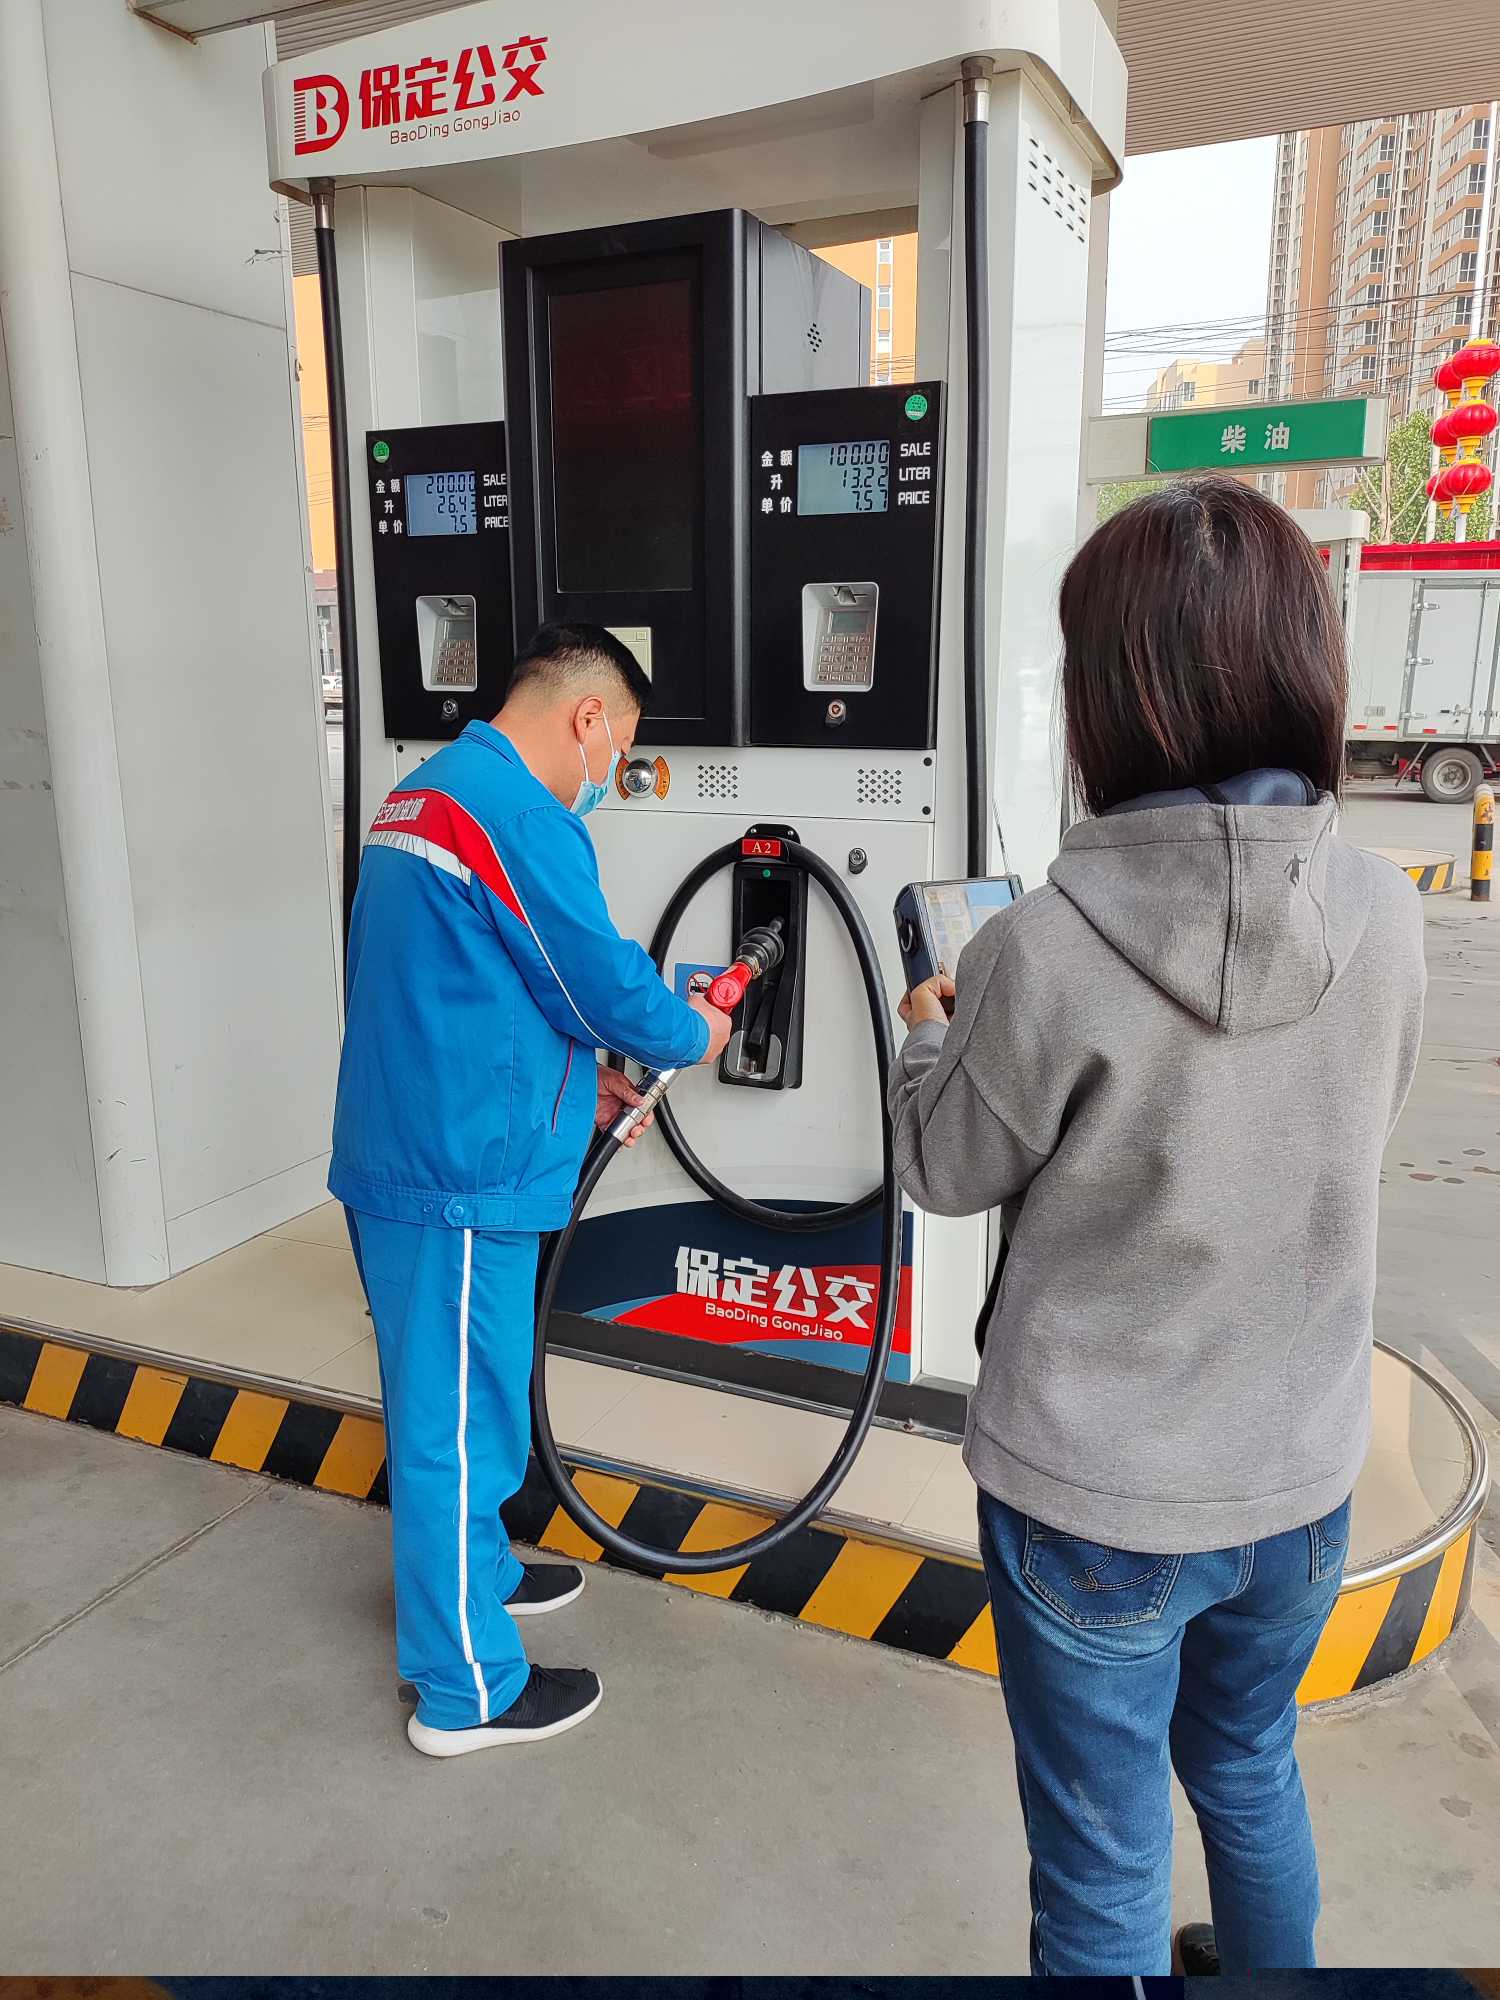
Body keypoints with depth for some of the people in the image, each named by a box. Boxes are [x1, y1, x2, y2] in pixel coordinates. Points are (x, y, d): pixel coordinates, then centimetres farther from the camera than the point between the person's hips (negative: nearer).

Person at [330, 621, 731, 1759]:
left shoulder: (421, 796, 14)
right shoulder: (523, 819, -19)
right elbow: (610, 986, -14)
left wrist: (572, 1079, 15)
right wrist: (698, 1036, 6)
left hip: (396, 1153, 10)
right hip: (461, 1177, -10)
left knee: (445, 1399, 23)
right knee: (460, 1420, 3)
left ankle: (473, 1572, 43)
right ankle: (467, 1691, 19)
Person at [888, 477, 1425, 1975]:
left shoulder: (1047, 953, -26)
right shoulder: (1383, 914, -12)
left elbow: (950, 1174, -10)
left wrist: (929, 1033, 9)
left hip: (1093, 1500, -5)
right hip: (1301, 1478, 5)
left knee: (1102, 1867, 18)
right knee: (1249, 1772, 32)